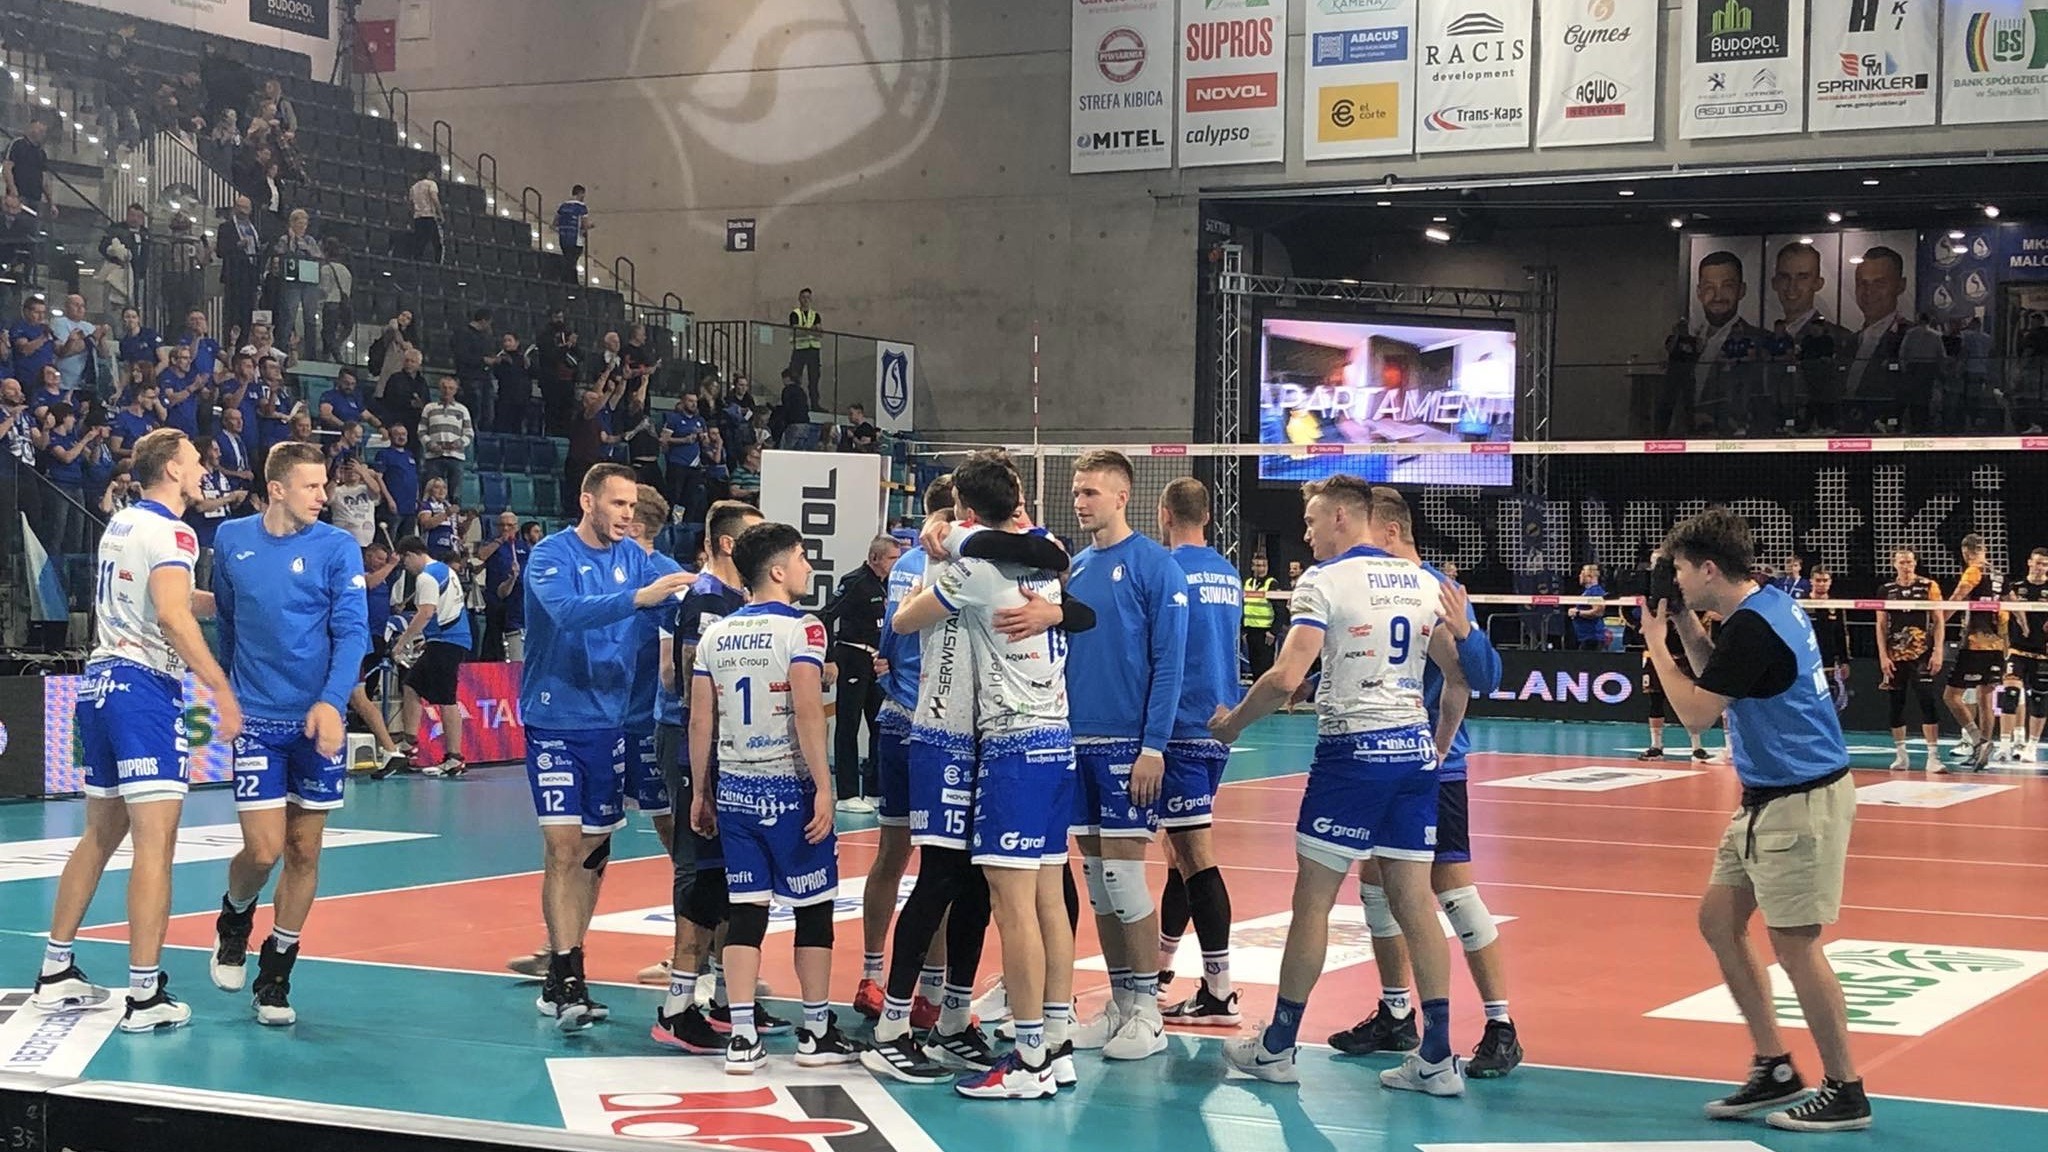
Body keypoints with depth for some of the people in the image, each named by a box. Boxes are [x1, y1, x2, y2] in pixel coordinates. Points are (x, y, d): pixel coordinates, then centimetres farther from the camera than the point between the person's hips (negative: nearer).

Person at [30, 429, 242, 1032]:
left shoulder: (120, 524, 18)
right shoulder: (171, 532, -10)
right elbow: (173, 616, -22)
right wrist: (222, 688, -22)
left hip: (99, 683, 9)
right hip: (145, 688, -9)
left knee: (101, 834, 17)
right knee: (155, 842, -8)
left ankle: (55, 974, 22)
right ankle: (146, 995, -10)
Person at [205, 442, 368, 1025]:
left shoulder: (338, 548, -4)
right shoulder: (231, 540, 3)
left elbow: (352, 631, -10)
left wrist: (331, 702, -24)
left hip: (319, 720, 0)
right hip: (256, 718, 0)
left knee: (305, 851, 4)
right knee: (264, 850, -8)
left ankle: (275, 973, 19)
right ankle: (234, 919, 25)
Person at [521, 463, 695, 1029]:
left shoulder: (633, 557, 7)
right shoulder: (552, 555, -10)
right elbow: (566, 610, -28)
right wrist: (638, 598, -38)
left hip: (609, 722, 6)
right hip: (556, 721, -6)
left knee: (594, 850, 9)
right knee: (564, 844, -11)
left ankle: (562, 972, 19)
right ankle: (567, 981, -10)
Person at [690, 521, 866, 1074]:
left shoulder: (715, 635, 8)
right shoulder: (800, 628, -10)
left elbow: (700, 722, 8)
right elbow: (807, 713, -18)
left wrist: (700, 792, 16)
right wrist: (823, 788, -16)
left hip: (735, 788, 5)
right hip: (789, 787, -5)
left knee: (746, 909, 7)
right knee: (813, 906, 7)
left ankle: (743, 1036, 3)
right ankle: (816, 1032, 14)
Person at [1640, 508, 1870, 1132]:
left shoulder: (1751, 625, -21)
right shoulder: (1770, 603, 9)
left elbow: (1696, 711, -18)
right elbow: (1719, 678, 21)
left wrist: (1656, 643, -6)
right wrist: (1687, 629, 9)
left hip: (1799, 803, -10)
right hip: (1768, 800, 10)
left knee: (1794, 944, -4)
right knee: (1719, 921, 13)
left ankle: (1845, 1092, 7)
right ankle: (1775, 1069, 20)